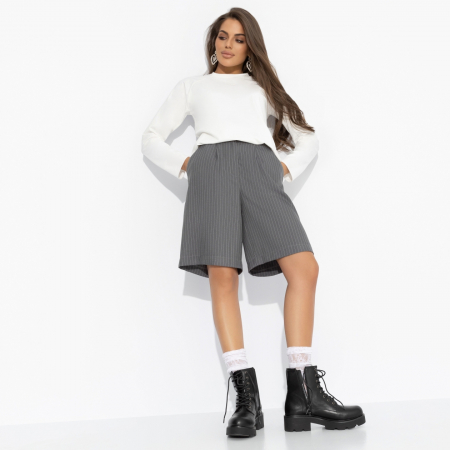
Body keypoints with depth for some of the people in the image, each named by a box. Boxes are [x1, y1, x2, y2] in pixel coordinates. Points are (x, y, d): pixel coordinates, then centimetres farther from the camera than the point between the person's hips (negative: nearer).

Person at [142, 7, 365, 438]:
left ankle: (303, 394, -14)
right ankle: (246, 396, -19)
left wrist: (287, 168, 9)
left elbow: (307, 137, 28)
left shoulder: (263, 87, 32)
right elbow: (152, 138, 23)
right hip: (213, 168, -1)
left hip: (261, 172, 2)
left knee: (304, 268, -17)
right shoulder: (192, 86, 28)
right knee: (222, 276, -18)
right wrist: (183, 164, 4)